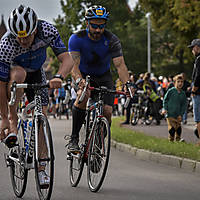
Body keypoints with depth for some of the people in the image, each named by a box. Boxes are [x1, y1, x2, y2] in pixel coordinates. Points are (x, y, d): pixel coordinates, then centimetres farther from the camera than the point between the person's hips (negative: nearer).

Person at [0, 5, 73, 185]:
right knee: (18, 74, -39)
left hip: (36, 72, 2)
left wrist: (59, 77, -55)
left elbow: (67, 59, -33)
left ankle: (41, 168, 0)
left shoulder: (48, 30, -32)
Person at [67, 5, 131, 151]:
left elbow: (120, 65, -28)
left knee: (107, 111, -16)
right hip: (84, 75, -1)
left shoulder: (112, 40, -21)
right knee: (83, 95, -33)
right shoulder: (77, 39, -23)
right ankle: (74, 139, -24)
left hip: (104, 77, 2)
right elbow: (74, 64, -35)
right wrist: (79, 80, -55)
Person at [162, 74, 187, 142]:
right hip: (170, 114, -4)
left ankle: (178, 139, 19)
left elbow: (184, 105, 10)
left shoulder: (183, 94, 7)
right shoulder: (171, 91, -5)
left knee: (178, 128, 3)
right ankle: (171, 140, 3)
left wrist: (181, 114, 1)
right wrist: (165, 109, -7)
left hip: (178, 115, 4)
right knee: (172, 128, -11)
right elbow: (165, 100, 3)